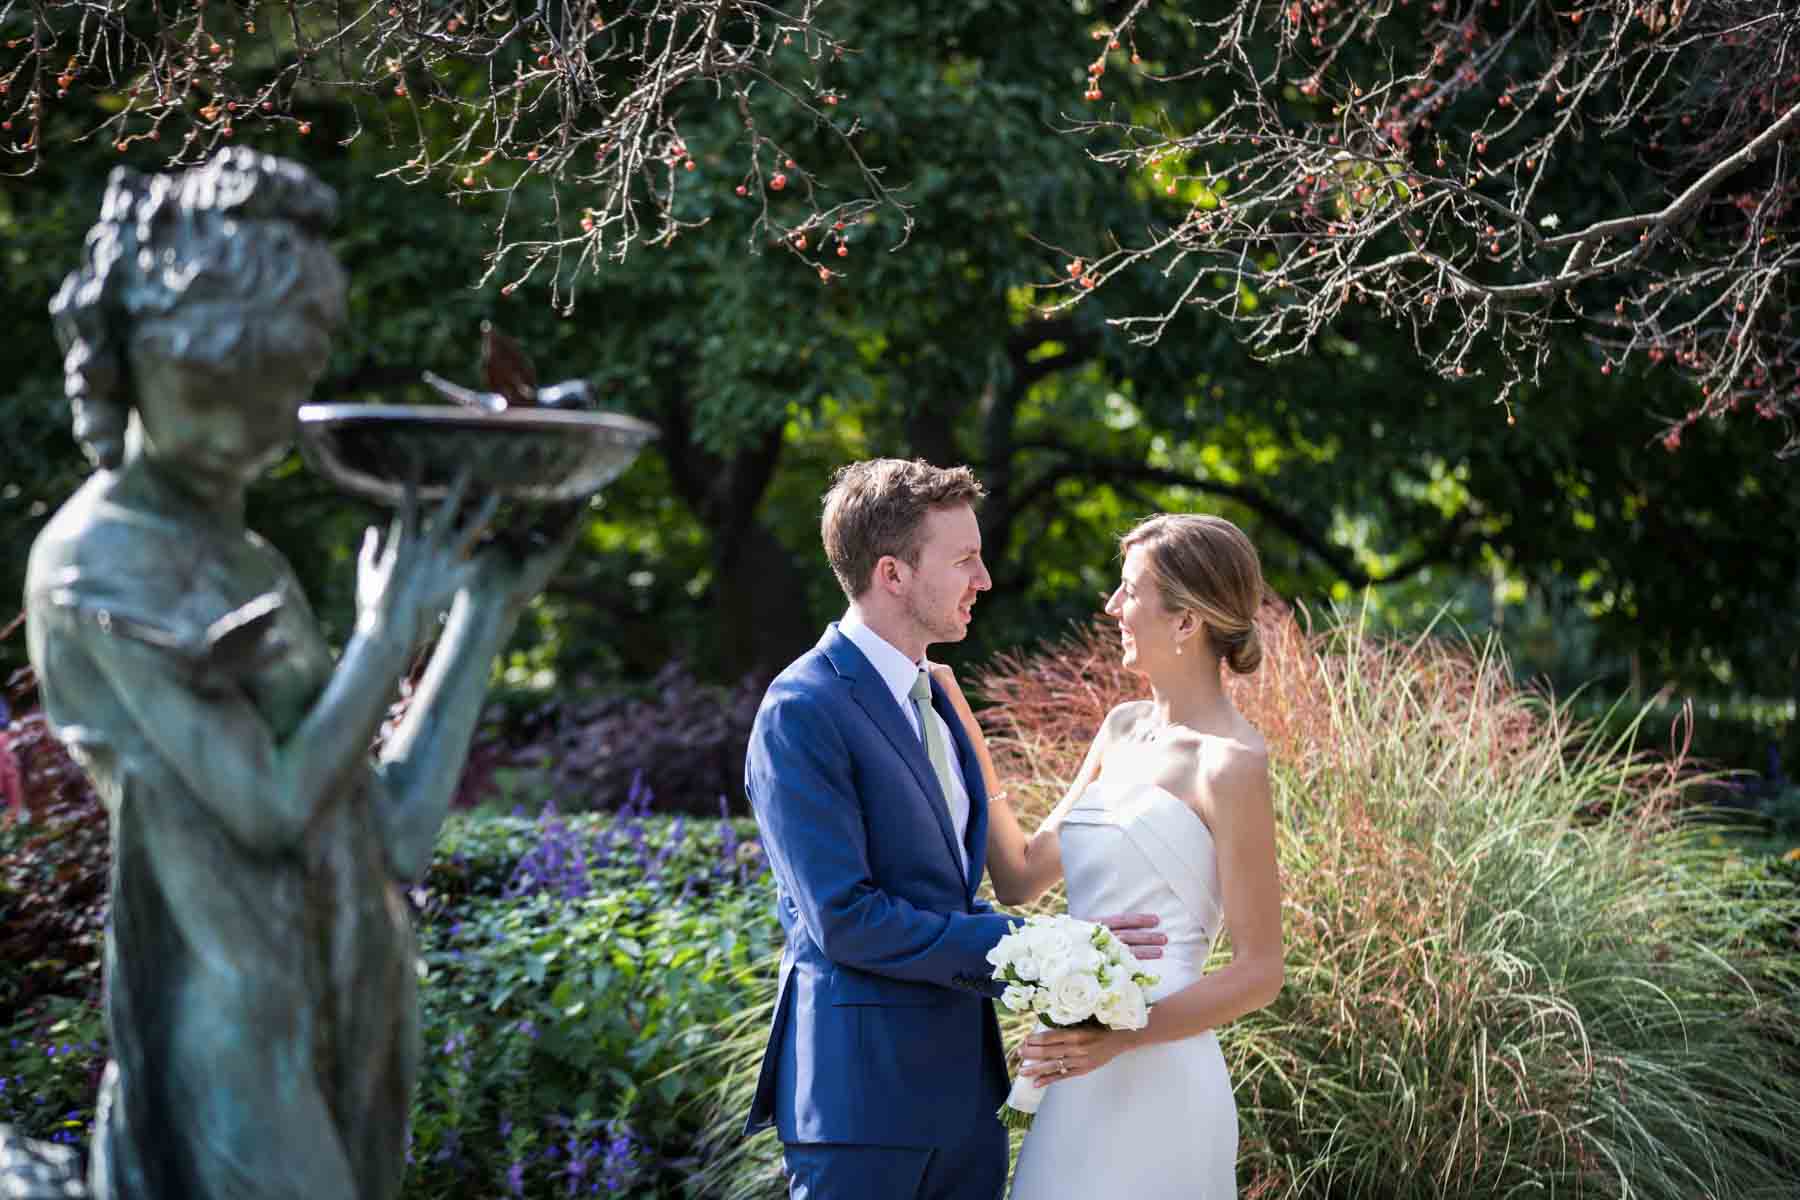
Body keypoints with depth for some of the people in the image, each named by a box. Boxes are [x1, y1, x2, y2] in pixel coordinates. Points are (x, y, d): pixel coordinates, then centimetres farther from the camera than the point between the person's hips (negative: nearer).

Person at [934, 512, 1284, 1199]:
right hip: (1083, 1081, 7)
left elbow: (1259, 972, -12)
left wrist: (1121, 1036, -23)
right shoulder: (1124, 729, 10)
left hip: (1153, 1079, -7)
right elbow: (1021, 878, 12)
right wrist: (968, 742, 9)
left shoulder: (1229, 762, -13)